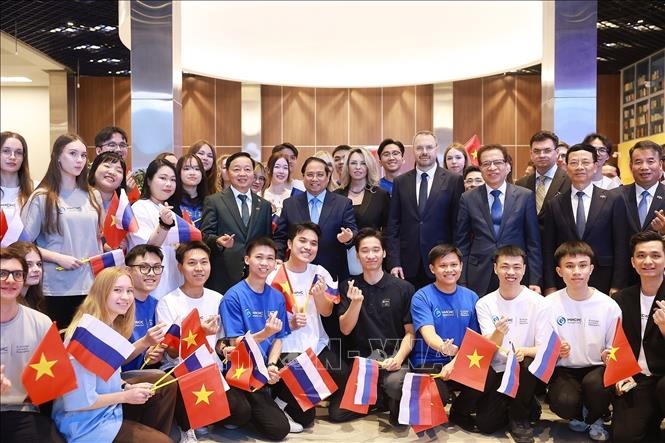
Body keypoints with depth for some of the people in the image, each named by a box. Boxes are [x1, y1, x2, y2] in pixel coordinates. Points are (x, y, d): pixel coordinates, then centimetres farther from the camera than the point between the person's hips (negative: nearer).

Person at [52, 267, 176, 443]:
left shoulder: (113, 328, 4)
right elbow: (78, 401, -27)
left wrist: (128, 387, -6)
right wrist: (125, 396, -19)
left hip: (110, 408, 9)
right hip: (86, 424, -9)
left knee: (165, 384, 6)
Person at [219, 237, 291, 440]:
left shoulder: (277, 297, 6)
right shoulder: (233, 296, -11)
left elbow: (279, 338, 8)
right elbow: (236, 343, -13)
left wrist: (272, 365, -11)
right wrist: (265, 333, -30)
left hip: (267, 369, 6)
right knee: (278, 429, -13)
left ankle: (269, 404, 20)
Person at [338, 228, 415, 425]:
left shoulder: (404, 288, 2)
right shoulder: (348, 287, 7)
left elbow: (410, 332, 2)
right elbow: (345, 329, 0)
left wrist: (399, 358, -15)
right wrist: (356, 301, -17)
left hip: (393, 355, -2)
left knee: (396, 382, -36)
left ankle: (395, 404, 1)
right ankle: (379, 397, 13)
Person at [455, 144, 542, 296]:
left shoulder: (525, 196, 2)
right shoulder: (468, 198, 3)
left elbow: (533, 242, 3)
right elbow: (462, 243, 4)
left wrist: (535, 281, -2)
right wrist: (462, 283, -1)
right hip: (479, 279, 0)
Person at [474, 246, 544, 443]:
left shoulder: (538, 302, -8)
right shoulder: (485, 304, -4)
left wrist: (525, 351, -32)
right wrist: (498, 333, -35)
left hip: (525, 373, -1)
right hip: (496, 371, 1)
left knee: (529, 364, -34)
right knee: (485, 424, -15)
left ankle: (520, 419, -7)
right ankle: (509, 408, 21)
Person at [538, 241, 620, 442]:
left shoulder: (609, 306, -4)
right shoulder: (550, 304, -5)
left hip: (596, 369, 0)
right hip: (564, 371, 0)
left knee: (595, 384, -35)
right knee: (564, 402, -32)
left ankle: (594, 418, 4)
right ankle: (577, 415, 10)